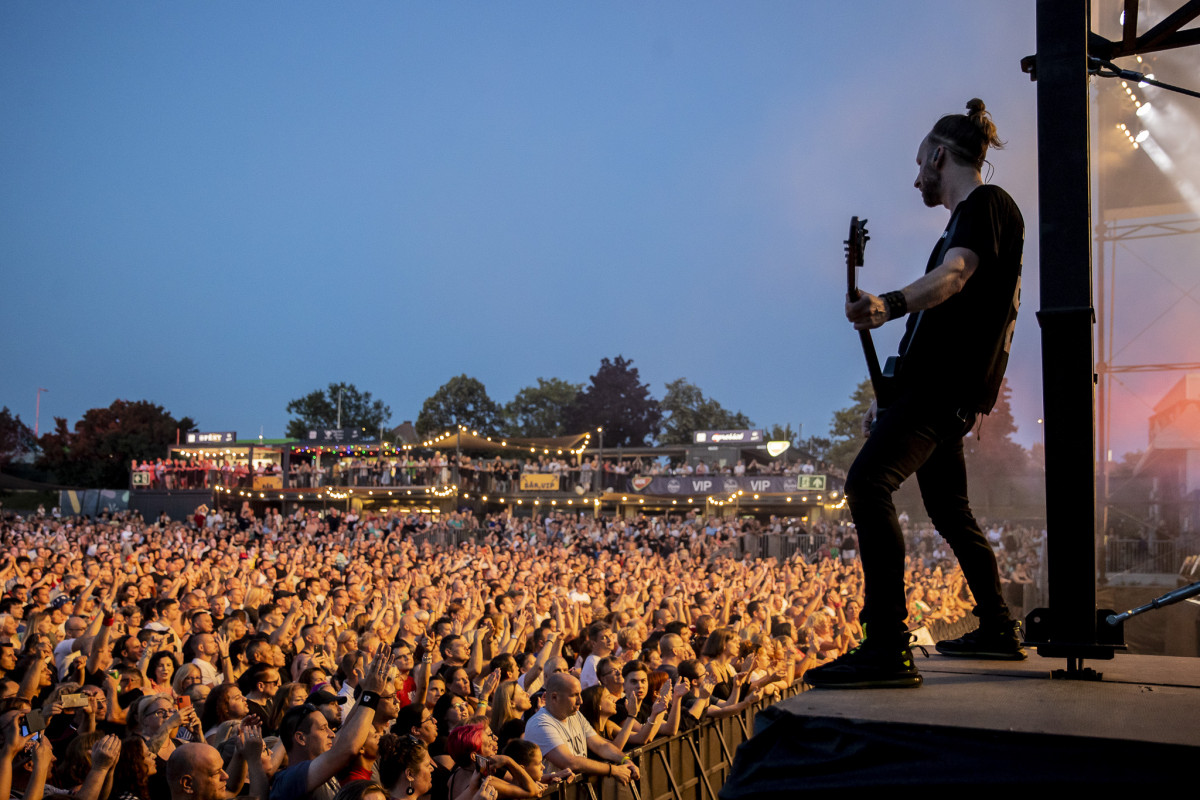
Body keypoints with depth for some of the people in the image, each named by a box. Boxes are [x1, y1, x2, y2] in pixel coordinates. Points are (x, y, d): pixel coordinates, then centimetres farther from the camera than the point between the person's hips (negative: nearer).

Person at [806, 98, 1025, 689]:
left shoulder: (987, 203, -7)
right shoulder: (967, 219, 24)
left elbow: (952, 276, -28)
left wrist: (891, 304, -49)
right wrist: (891, 401, 26)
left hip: (943, 389, -11)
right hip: (936, 389, 11)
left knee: (868, 484, -25)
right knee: (949, 510, 20)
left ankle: (887, 650, -31)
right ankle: (997, 631, 32)